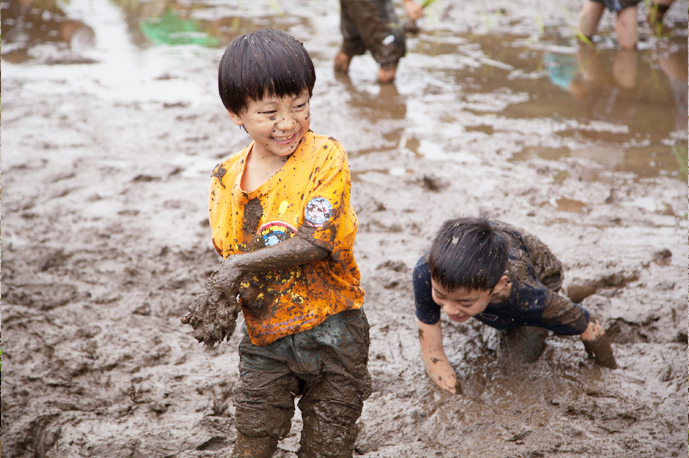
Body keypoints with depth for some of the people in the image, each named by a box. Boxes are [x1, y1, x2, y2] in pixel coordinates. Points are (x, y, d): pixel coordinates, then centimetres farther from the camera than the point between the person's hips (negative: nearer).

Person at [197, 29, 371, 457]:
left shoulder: (326, 157, -14)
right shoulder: (227, 179, 0)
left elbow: (315, 244, -21)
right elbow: (228, 254, 10)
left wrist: (244, 264, -20)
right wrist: (218, 299, -8)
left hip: (331, 329, -3)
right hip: (265, 334, 3)